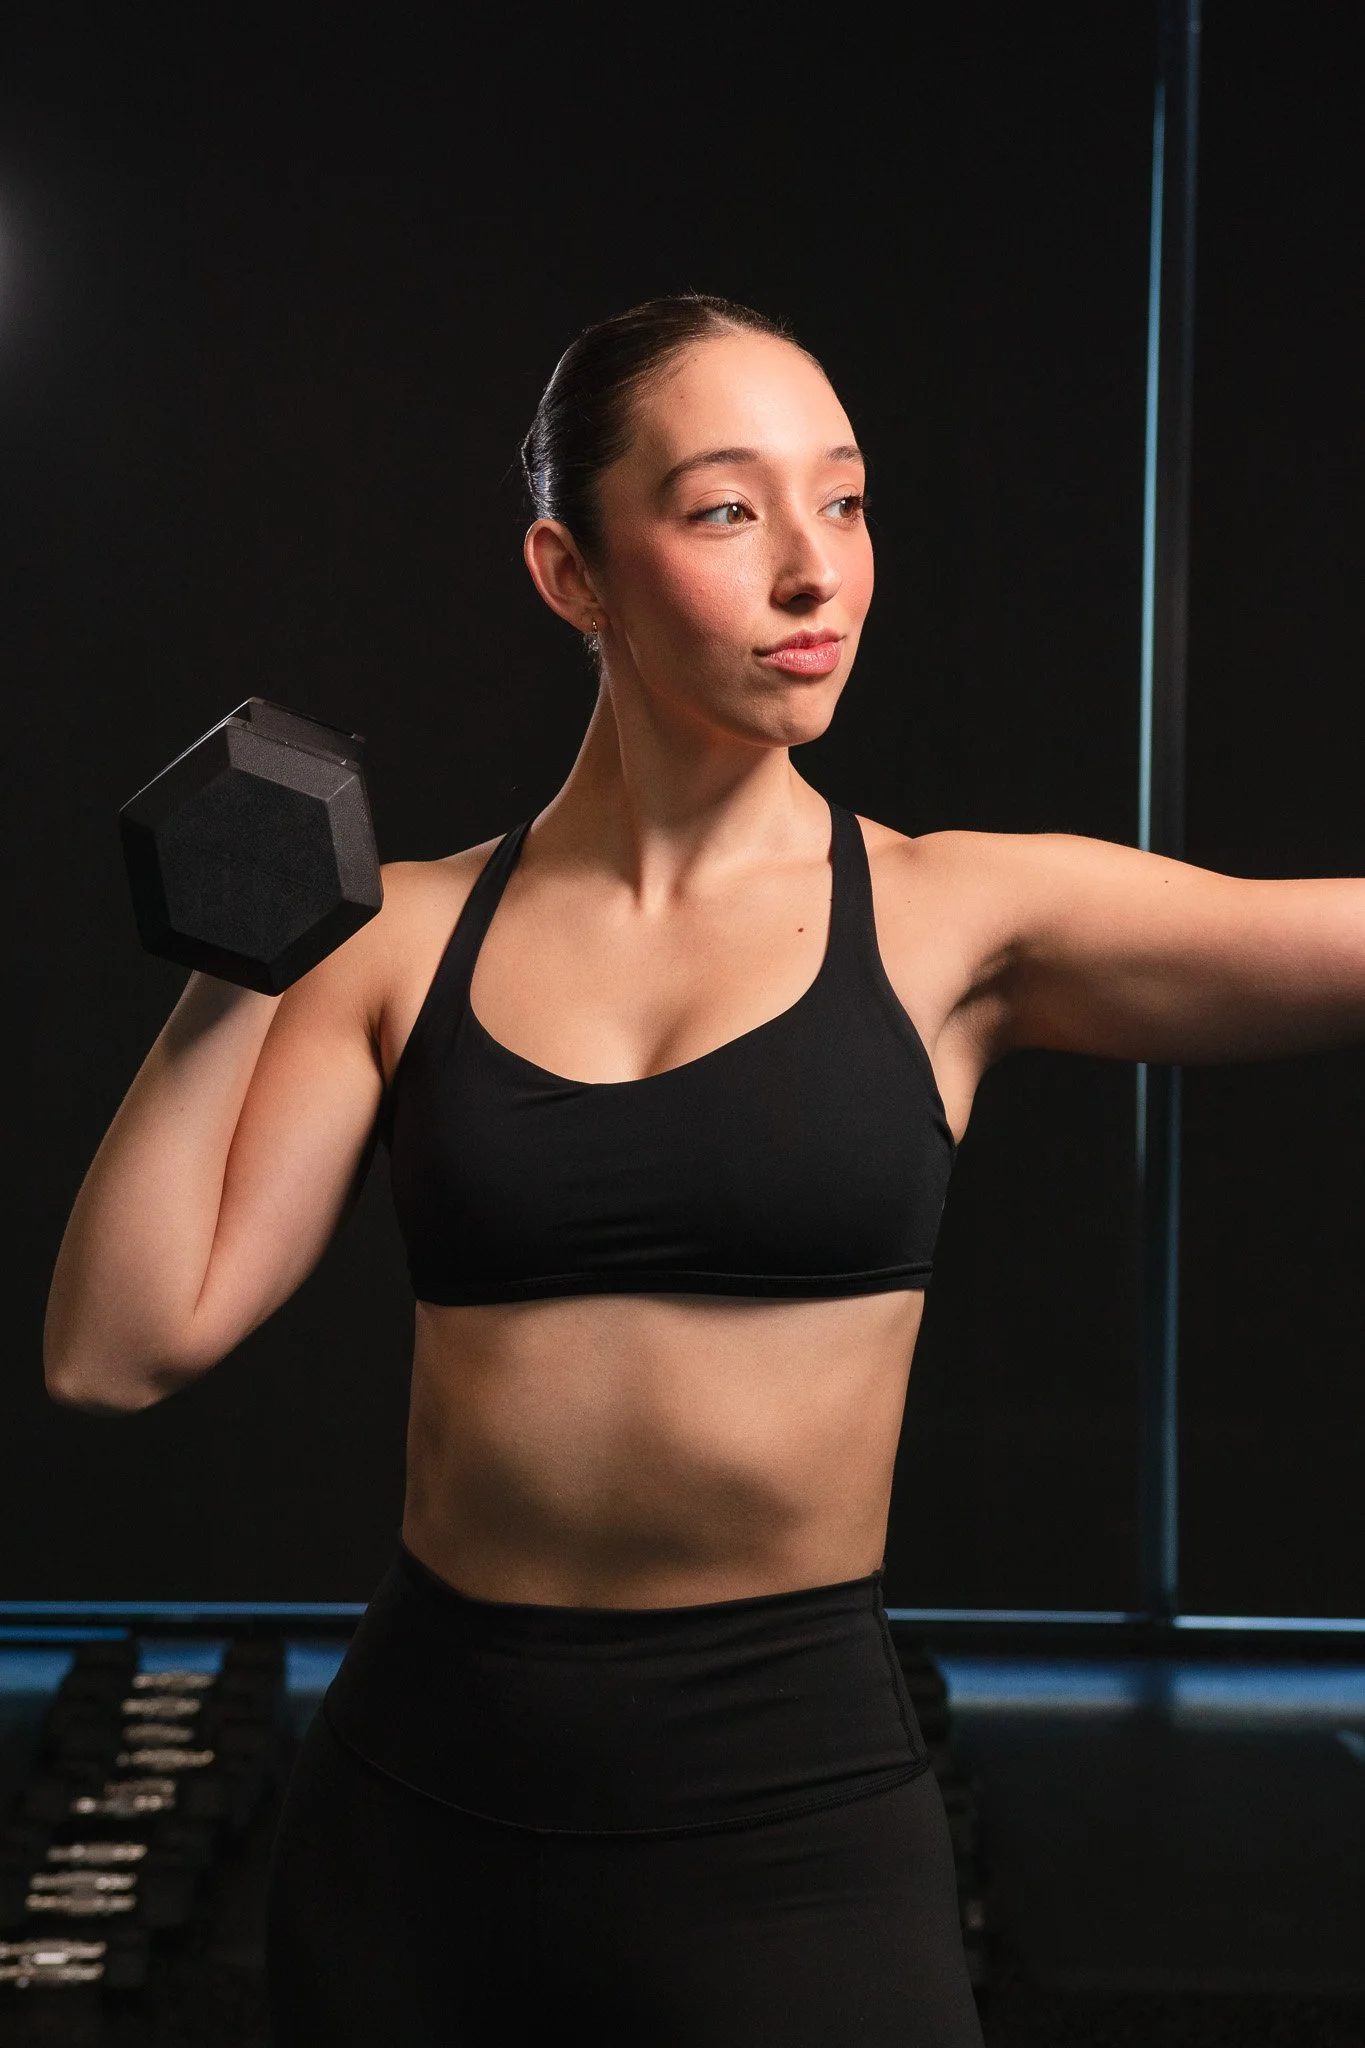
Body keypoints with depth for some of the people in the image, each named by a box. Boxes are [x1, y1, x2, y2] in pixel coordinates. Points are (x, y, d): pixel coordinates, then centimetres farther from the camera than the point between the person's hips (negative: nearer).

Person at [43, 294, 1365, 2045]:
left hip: (787, 1825, -2)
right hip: (418, 1796, 2)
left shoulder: (959, 922, -3)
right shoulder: (406, 938, 2)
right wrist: (242, 969, -3)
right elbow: (119, 1343, -2)